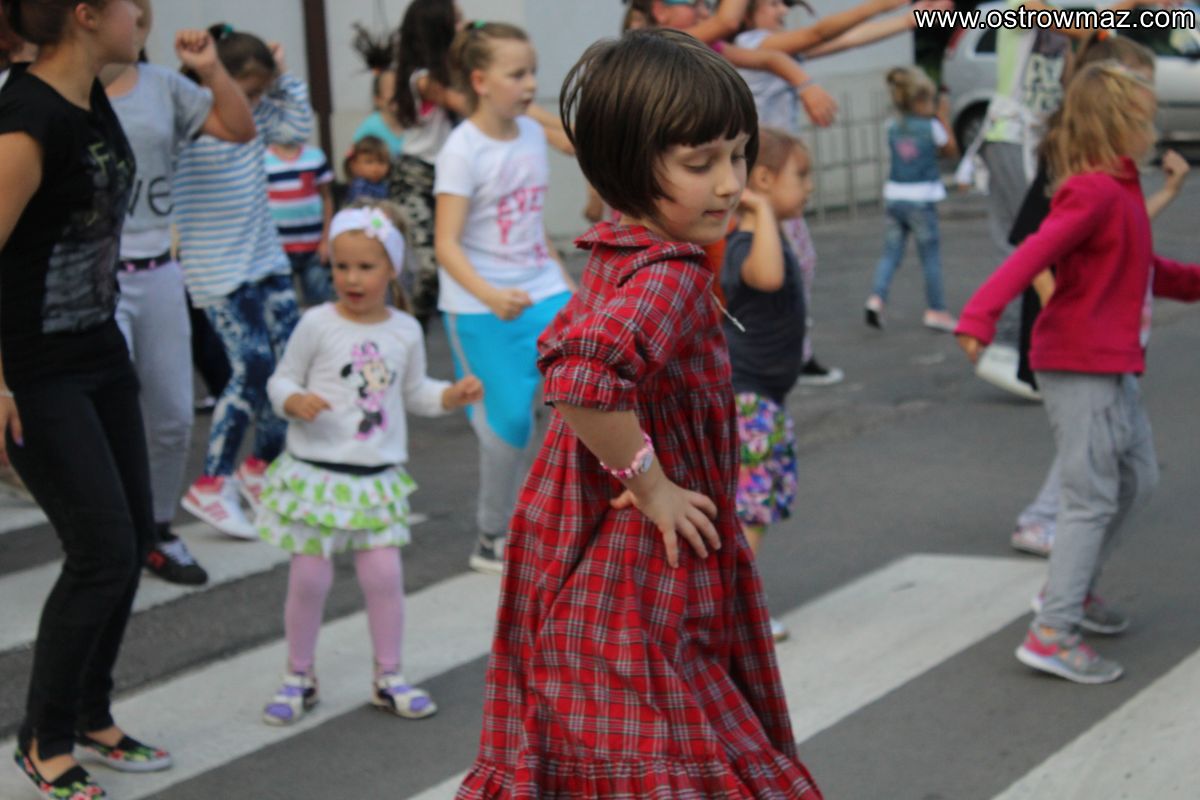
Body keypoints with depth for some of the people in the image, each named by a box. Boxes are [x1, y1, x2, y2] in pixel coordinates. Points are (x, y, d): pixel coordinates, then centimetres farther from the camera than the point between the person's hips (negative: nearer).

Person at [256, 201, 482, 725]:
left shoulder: (405, 331, 4)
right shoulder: (317, 324, -6)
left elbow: (414, 391, 17)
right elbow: (282, 380, 0)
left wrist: (451, 396, 0)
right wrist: (295, 401, -21)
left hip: (378, 476, 3)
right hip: (316, 472, -2)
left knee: (383, 574, 0)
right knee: (309, 578, 1)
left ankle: (388, 677, 16)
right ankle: (298, 677, 18)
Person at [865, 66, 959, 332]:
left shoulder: (893, 127, 4)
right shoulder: (932, 127, -8)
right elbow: (951, 150, 6)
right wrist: (943, 117, 9)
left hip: (893, 197, 4)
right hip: (921, 200, -4)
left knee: (891, 252, 10)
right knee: (931, 256, 6)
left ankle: (877, 297, -10)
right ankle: (936, 310, 11)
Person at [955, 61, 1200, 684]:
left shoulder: (1118, 190, 14)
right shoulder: (1094, 194, -18)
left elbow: (1140, 268, 27)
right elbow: (1033, 254, -31)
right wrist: (981, 315, -43)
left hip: (1113, 364, 10)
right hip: (1080, 366, -10)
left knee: (1137, 476, 19)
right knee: (1093, 497, -7)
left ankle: (1074, 590, 32)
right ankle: (1051, 633, -3)